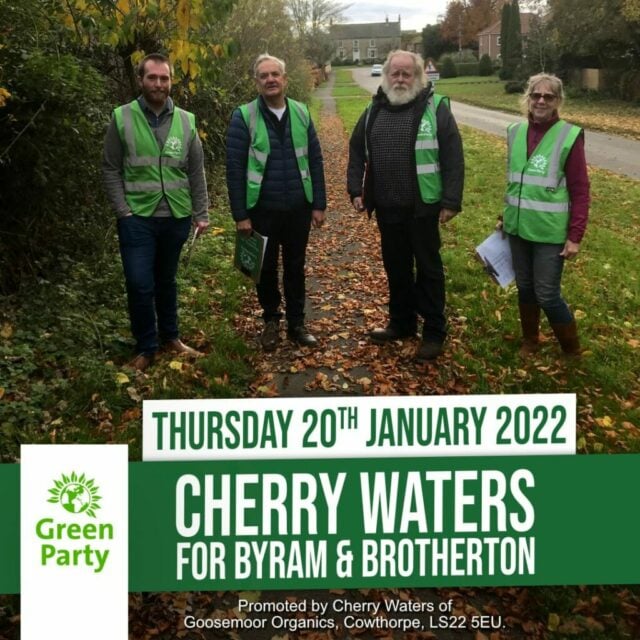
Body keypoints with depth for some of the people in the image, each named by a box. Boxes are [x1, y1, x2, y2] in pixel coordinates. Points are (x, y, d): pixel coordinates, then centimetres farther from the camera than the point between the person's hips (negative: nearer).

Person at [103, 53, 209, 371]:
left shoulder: (186, 121, 4)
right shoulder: (122, 118, -3)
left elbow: (196, 173, 7)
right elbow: (111, 170, -2)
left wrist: (201, 214, 3)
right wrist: (123, 212, -10)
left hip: (176, 217, 2)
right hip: (137, 217, -2)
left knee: (167, 281, 15)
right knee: (140, 285, -4)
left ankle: (170, 337, 31)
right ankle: (146, 347, 12)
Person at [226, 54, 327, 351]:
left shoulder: (301, 113, 2)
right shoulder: (244, 117, -8)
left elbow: (315, 161, 5)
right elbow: (235, 168, -9)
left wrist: (319, 204, 2)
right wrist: (240, 215, -11)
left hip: (299, 209, 2)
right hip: (262, 210, -2)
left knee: (295, 268, 12)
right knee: (266, 269, 12)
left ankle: (296, 324, 26)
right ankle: (271, 321, 30)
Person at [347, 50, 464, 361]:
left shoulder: (435, 108, -6)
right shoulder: (374, 111, 9)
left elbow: (453, 158, -9)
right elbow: (357, 152, 16)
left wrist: (450, 201, -13)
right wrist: (355, 190, 6)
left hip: (423, 207, -5)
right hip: (387, 207, 5)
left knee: (428, 268, 4)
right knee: (396, 268, 16)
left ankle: (434, 332, 14)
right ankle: (401, 322, 31)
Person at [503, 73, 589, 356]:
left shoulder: (569, 137, -11)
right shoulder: (515, 132, 3)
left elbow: (580, 191, -9)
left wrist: (575, 236, -13)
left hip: (550, 232, -5)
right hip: (518, 227, 5)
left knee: (547, 295, -1)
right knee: (524, 288, 16)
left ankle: (572, 350, 22)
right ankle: (529, 340, 37)